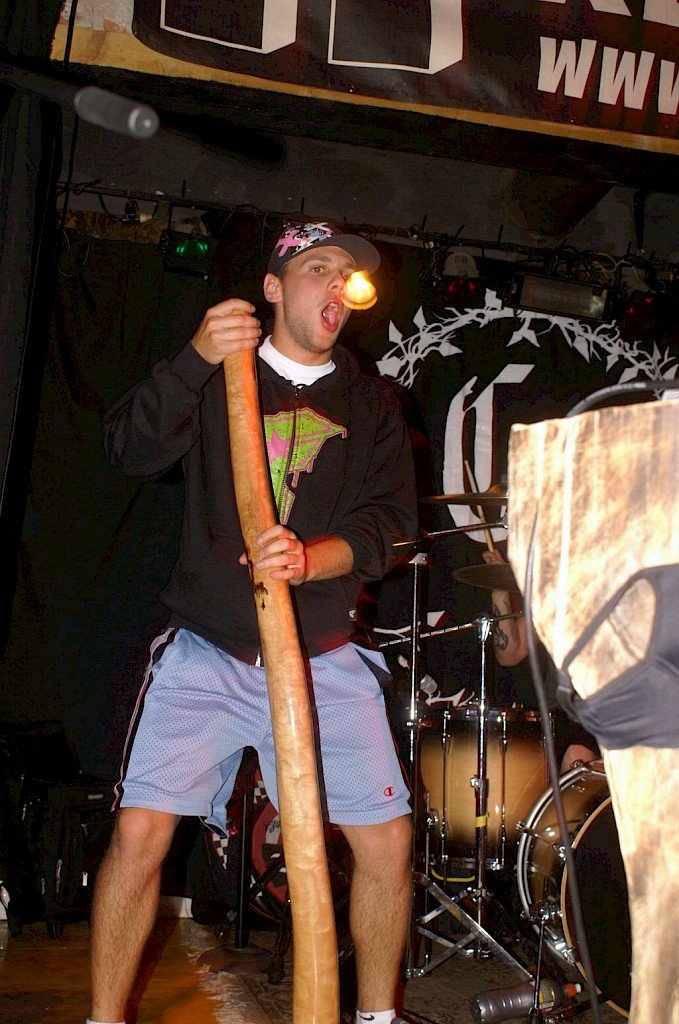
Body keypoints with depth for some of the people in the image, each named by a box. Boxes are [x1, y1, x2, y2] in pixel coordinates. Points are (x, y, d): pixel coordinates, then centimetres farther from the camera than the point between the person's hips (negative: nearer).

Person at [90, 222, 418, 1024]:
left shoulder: (371, 403, 13)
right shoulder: (215, 380, 9)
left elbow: (387, 521, 0)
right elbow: (131, 451, -7)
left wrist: (311, 559, -21)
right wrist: (194, 360, -23)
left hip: (325, 661, 2)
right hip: (205, 657, -1)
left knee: (386, 839, -2)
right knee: (139, 831, -10)